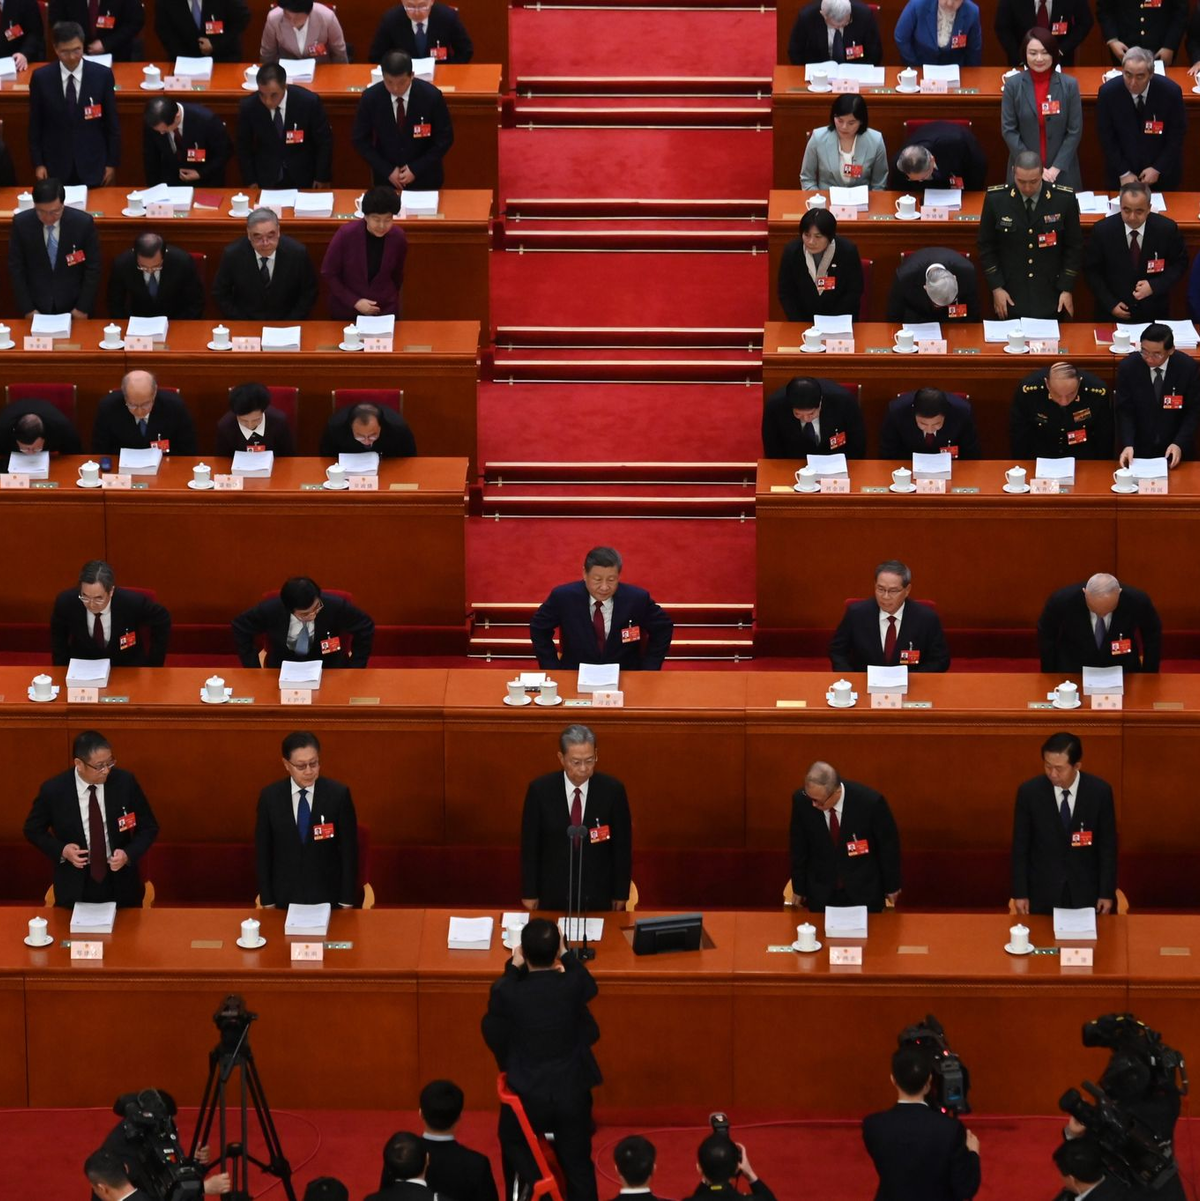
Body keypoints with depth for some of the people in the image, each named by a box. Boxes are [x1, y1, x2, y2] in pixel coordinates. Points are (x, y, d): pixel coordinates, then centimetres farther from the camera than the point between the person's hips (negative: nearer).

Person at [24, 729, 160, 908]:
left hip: (120, 882, 1)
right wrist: (61, 850, -15)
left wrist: (128, 854, -19)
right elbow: (33, 829, 2)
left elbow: (149, 827, -1)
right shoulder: (53, 790, -15)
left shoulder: (125, 782, -13)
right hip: (75, 886, -1)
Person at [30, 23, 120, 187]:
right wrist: (38, 164, 0)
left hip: (92, 165, 0)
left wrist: (112, 163, 1)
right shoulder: (41, 78, -5)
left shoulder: (102, 75, -6)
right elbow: (35, 125, 3)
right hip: (55, 167, 0)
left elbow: (112, 123, 1)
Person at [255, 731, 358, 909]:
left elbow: (349, 849, -4)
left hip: (327, 896, -1)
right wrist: (267, 901, -1)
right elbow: (263, 851, 1)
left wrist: (347, 901, -4)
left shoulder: (338, 794, -9)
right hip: (285, 897, 1)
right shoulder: (270, 797, -5)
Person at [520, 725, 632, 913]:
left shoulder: (612, 790, -8)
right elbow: (529, 845, -2)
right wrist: (529, 893, 0)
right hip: (553, 896, 0)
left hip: (598, 896, 0)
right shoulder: (540, 790, -9)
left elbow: (622, 846, -1)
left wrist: (621, 894, 1)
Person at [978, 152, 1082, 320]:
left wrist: (1067, 289, -4)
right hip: (1011, 297, 0)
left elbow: (1074, 247, 1)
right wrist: (996, 287, -5)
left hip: (1050, 298, 0)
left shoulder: (1064, 199, -8)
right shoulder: (995, 198, -7)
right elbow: (986, 247, 1)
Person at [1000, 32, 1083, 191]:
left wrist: (1056, 167, -10)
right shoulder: (1013, 85, -3)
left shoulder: (1069, 84, -2)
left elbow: (1075, 130, -2)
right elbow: (1008, 130, -3)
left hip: (1062, 172, 0)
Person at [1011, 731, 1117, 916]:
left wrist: (1107, 893, -3)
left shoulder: (1100, 792, -10)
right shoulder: (1029, 792, -10)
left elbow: (1108, 846, -3)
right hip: (1043, 892, 0)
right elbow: (1020, 846, -3)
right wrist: (1020, 893, -3)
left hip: (1086, 891, 0)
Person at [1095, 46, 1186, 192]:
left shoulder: (1170, 91, -22)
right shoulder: (1108, 92, -20)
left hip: (1162, 172, 0)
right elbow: (1106, 137, -9)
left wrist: (1158, 169, -13)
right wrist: (1123, 173, -11)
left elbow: (1177, 135, -10)